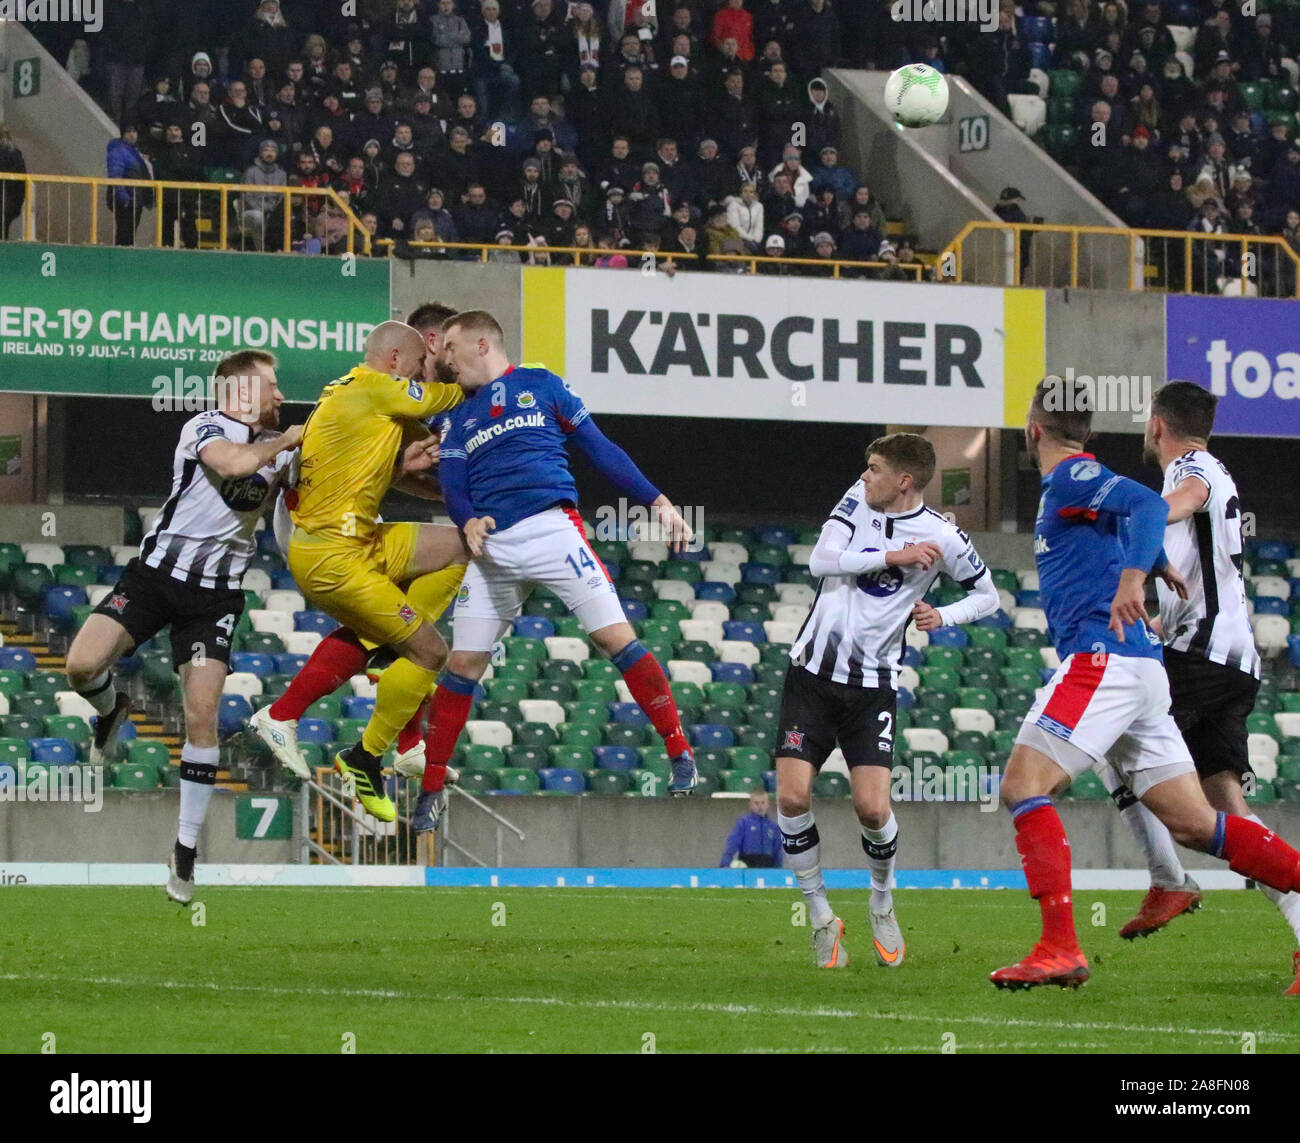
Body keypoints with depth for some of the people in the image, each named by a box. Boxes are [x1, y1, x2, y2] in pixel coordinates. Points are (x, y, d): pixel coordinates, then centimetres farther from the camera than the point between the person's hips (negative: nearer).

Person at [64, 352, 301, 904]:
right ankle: (112, 709, 20)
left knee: (201, 713, -10)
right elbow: (234, 463, -28)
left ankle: (186, 849, -1)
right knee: (83, 664, -19)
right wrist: (285, 440, -13)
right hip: (156, 570, -3)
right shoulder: (204, 428, -9)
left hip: (216, 594, 3)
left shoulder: (280, 449, 9)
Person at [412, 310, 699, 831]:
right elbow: (452, 487, 10)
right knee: (462, 664, 1)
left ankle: (681, 755, -8)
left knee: (615, 635, -14)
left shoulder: (541, 386, 14)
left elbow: (599, 448, 12)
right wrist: (468, 521, -13)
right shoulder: (456, 418, 21)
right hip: (492, 546, 3)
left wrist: (657, 500, 4)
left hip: (551, 528, -3)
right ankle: (431, 788, 11)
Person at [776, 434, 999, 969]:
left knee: (872, 808, -13)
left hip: (872, 685, -2)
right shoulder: (859, 498, 0)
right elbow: (820, 560, -12)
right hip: (812, 673, 2)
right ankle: (821, 918, 7)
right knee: (792, 797, -10)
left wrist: (942, 616, -11)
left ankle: (882, 903, 17)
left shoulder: (943, 536, -7)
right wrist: (893, 555, -20)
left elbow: (987, 596, 7)